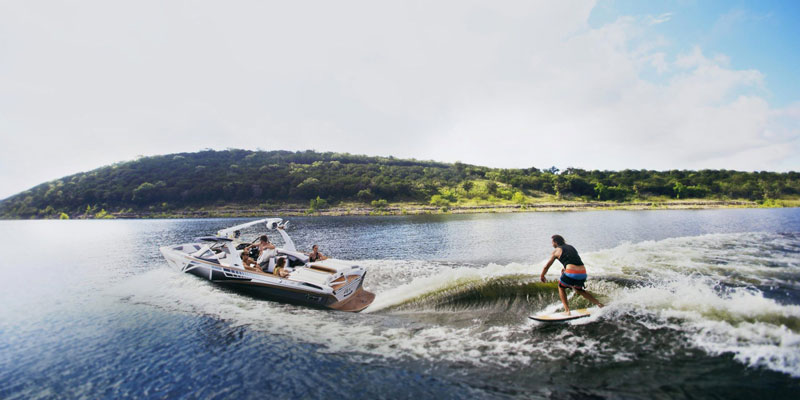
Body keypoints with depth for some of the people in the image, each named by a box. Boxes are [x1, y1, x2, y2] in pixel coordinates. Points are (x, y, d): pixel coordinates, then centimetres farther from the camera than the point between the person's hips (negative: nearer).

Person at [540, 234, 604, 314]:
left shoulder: (556, 251, 9)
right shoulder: (571, 247, 25)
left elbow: (547, 266, 14)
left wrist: (542, 276, 27)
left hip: (571, 273, -6)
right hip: (583, 273, 6)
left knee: (561, 287, 20)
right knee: (578, 289, 33)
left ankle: (567, 310, 10)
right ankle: (598, 303, 23)